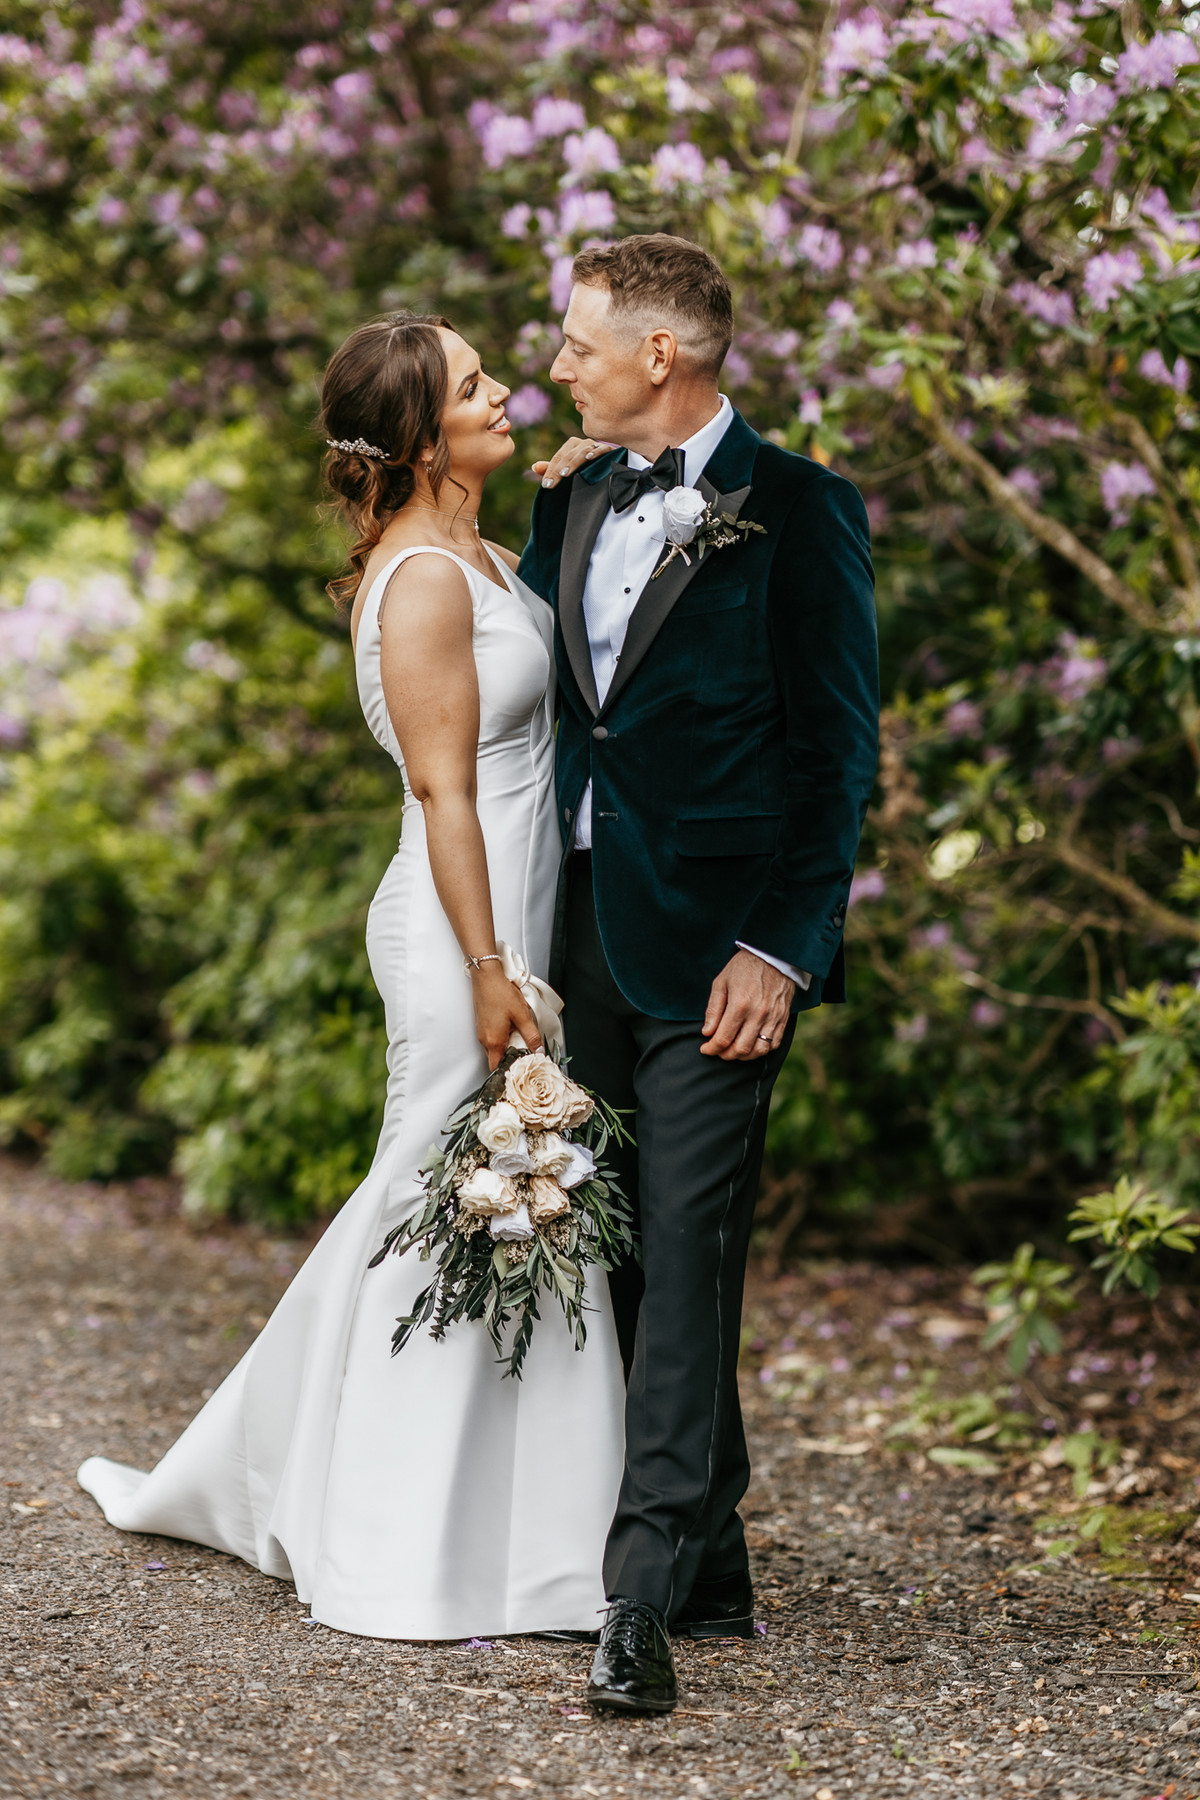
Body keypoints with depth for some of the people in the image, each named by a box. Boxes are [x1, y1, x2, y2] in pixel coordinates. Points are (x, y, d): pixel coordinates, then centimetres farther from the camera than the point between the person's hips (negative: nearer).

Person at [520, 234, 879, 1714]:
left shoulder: (796, 511, -5)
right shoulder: (569, 505, 15)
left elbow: (835, 748, -7)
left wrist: (779, 949, -14)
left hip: (712, 949, -7)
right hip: (585, 934, 7)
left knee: (684, 1251, -10)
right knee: (630, 1257, 11)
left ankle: (647, 1598, -10)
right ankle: (713, 1567, 23)